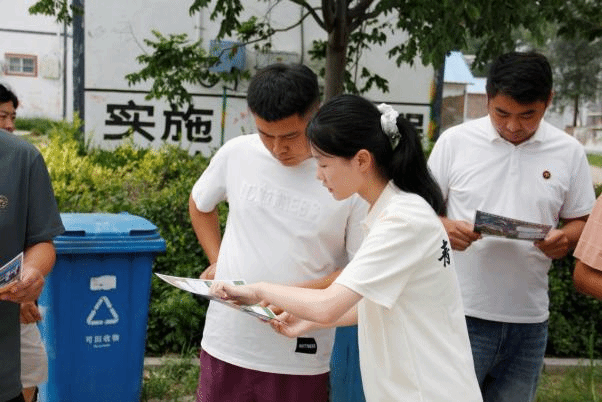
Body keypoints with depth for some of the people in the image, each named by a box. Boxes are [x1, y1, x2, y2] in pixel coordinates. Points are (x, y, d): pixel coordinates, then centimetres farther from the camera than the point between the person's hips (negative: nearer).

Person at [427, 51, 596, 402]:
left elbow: (582, 220, 10)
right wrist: (444, 227, -19)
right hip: (461, 312, -2)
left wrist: (566, 238, -13)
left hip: (529, 319, 3)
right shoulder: (455, 141, -3)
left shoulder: (569, 152, 2)